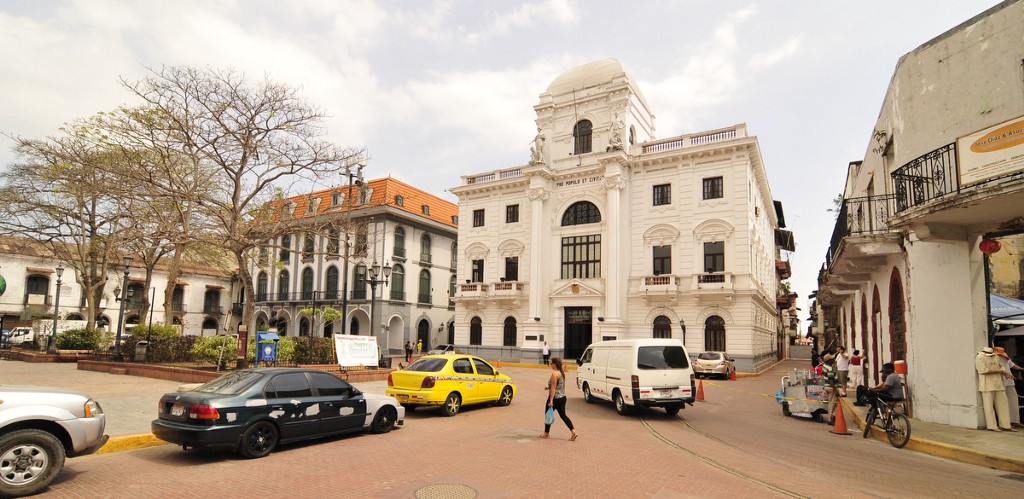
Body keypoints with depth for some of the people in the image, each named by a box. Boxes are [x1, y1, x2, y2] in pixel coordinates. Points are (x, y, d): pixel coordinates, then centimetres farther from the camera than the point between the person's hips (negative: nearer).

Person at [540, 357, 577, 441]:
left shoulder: (554, 373, -18)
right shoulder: (562, 372, 10)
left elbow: (553, 387, -21)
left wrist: (551, 400, -22)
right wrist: (549, 387, 23)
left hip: (555, 398, -9)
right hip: (562, 397, 9)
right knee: (563, 415, 11)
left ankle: (546, 433, 19)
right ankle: (574, 432, 1)